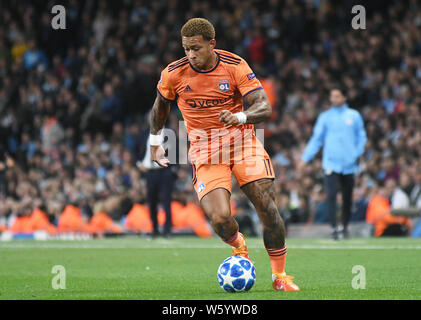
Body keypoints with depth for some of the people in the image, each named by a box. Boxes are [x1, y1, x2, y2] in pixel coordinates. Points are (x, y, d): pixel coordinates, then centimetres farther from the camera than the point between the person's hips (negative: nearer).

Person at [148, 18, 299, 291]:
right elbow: (161, 104, 17)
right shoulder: (174, 74, -5)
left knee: (268, 209, -13)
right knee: (220, 219, -19)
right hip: (204, 149, 0)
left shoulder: (235, 66, -10)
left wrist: (239, 117, -35)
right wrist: (155, 142, 21)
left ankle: (280, 276, 6)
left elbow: (265, 108, -16)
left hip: (241, 138, 0)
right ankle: (238, 245, 18)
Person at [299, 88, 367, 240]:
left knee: (347, 198, 7)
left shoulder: (354, 116, 8)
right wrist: (305, 158, 1)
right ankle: (334, 228, -14)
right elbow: (316, 139, 9)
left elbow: (361, 137, 13)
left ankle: (345, 226, 23)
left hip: (349, 164, 1)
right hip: (331, 163, -1)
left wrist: (357, 153, -3)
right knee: (332, 195, -13)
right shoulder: (325, 117, 7)